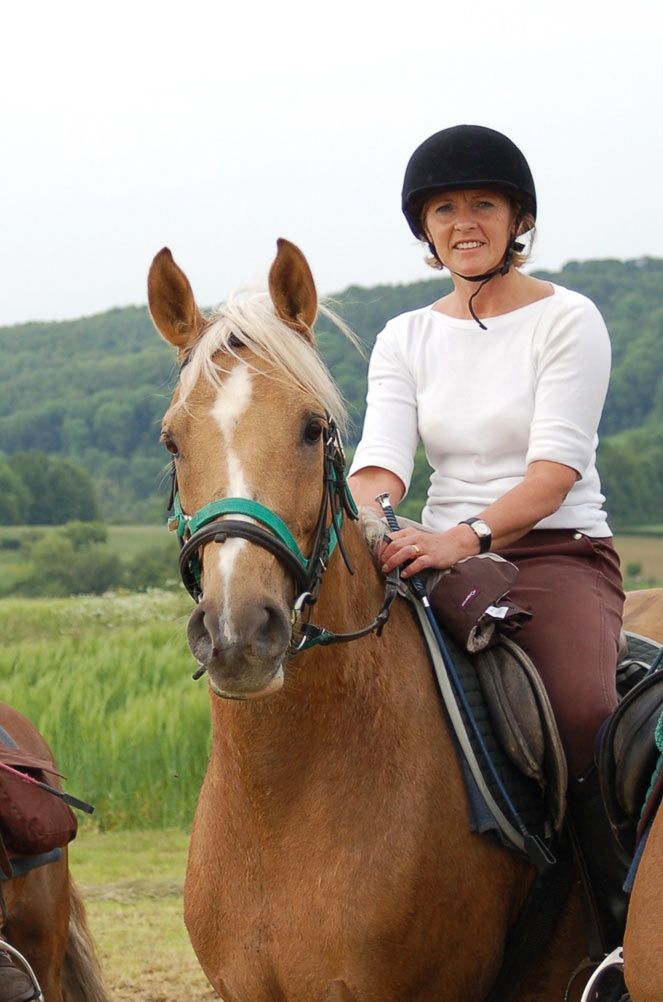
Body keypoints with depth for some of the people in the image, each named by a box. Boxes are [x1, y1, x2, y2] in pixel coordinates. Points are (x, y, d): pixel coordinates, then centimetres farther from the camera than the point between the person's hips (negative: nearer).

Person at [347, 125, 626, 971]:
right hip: (441, 561, 5)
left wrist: (470, 536, -31)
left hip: (557, 555, -4)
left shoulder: (566, 320, -1)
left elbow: (556, 467, -13)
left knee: (582, 710, -34)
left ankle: (625, 924, -18)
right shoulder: (405, 340, 14)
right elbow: (382, 459, 0)